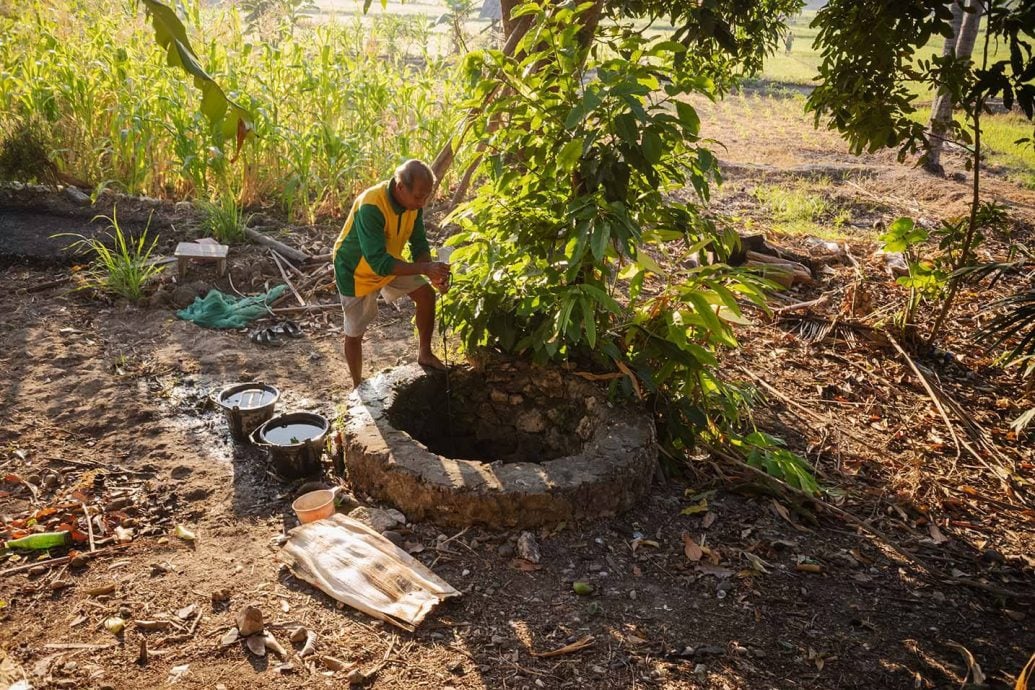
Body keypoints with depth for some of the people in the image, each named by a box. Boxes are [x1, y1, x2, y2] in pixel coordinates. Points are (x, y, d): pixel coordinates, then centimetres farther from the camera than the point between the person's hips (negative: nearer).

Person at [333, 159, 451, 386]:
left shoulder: (413, 203, -17)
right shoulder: (371, 207, -38)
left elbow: (419, 245, -8)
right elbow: (378, 262, -43)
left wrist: (433, 274, -26)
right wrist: (425, 268, -46)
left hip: (388, 262, 6)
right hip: (356, 272, -6)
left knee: (426, 294, -4)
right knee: (355, 334, 3)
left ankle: (424, 354, 13)